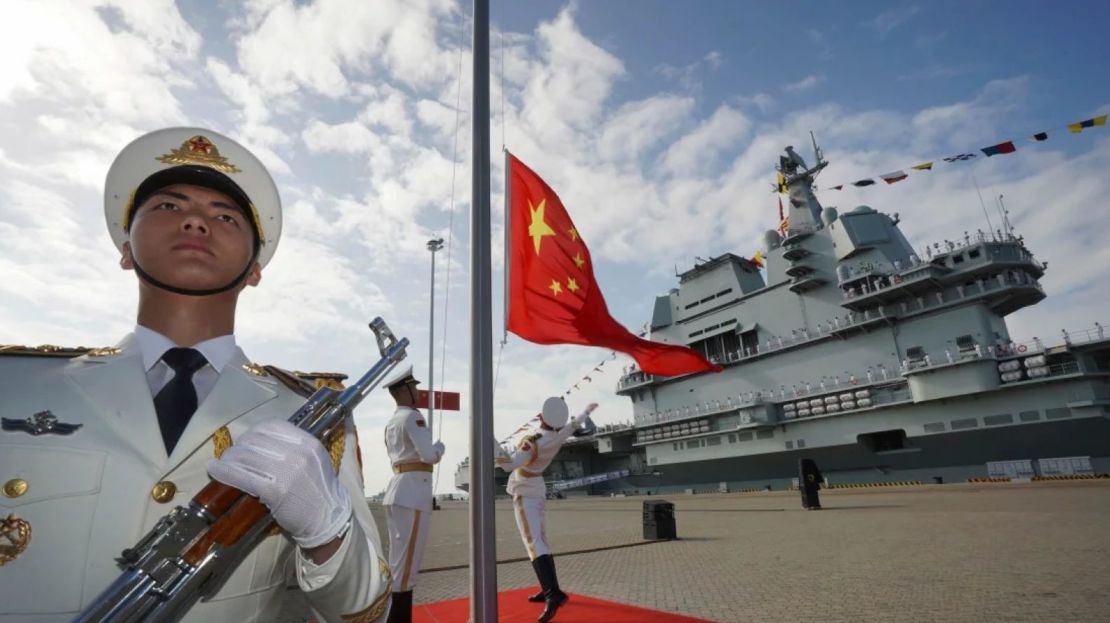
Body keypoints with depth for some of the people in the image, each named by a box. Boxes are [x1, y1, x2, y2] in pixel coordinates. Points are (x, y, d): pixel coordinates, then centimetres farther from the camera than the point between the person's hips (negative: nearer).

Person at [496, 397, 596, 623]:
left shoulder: (534, 441, -30)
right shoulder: (559, 433, -8)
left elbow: (509, 463, -35)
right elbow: (574, 424, 12)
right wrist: (587, 411, 31)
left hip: (524, 492, -8)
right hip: (537, 488, 8)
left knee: (533, 541, -17)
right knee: (539, 539, 16)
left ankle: (554, 593, -30)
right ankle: (547, 589, 21)